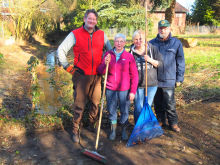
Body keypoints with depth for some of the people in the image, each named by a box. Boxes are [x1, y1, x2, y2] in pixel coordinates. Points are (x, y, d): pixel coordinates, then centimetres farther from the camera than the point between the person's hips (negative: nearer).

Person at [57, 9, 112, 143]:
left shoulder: (101, 35, 8)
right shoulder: (75, 34, -1)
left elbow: (111, 50, 19)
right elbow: (61, 50, 0)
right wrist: (68, 67, -4)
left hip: (97, 76, 3)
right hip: (81, 76, -3)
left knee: (96, 103, 13)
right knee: (79, 105, 2)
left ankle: (93, 125, 34)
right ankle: (75, 130, 17)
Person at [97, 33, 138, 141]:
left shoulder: (129, 56, -4)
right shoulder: (108, 54, 1)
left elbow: (134, 76, -1)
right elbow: (100, 71, 2)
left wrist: (133, 91, -4)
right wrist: (105, 64, -18)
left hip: (124, 89, -1)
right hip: (110, 89, 2)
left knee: (124, 111, 9)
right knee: (111, 111, 13)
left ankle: (124, 130, 31)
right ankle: (113, 130, 33)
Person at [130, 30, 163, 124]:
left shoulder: (153, 49, 1)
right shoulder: (131, 52, 4)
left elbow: (160, 64, 1)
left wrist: (150, 60, -16)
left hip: (151, 83, 0)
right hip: (137, 84, 0)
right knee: (138, 108, 2)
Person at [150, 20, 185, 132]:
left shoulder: (176, 43, 1)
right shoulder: (152, 43, 6)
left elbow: (180, 62, 3)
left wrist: (179, 78, 0)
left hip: (169, 80, -2)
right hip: (154, 79, 3)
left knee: (170, 104, 3)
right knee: (158, 103, 13)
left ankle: (173, 123, 21)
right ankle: (161, 121, 31)